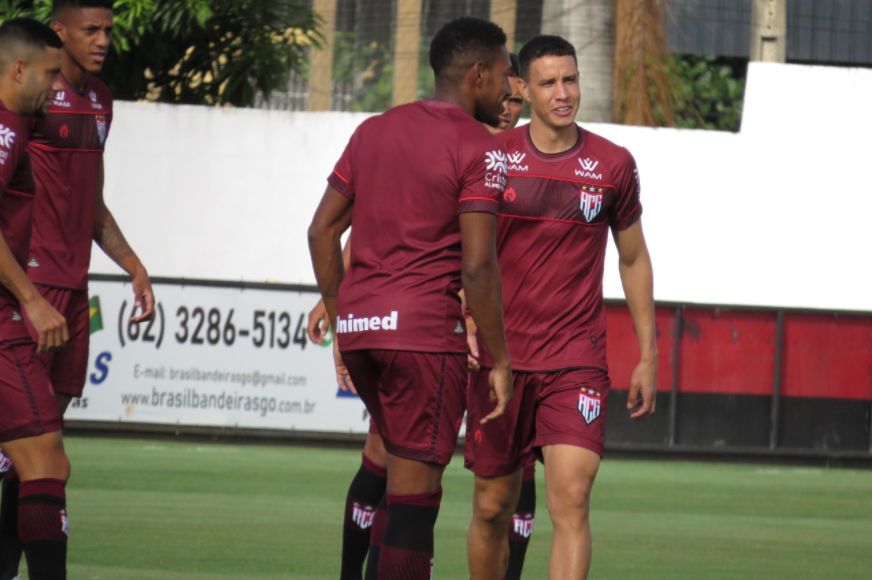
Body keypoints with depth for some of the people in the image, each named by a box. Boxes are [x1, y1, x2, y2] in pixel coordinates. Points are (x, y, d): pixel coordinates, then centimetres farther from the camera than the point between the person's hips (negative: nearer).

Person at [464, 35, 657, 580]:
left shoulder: (613, 165, 2)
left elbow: (634, 259, 13)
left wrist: (648, 358, 12)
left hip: (577, 363, -1)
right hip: (498, 358, 1)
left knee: (572, 499, -17)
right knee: (493, 507, 8)